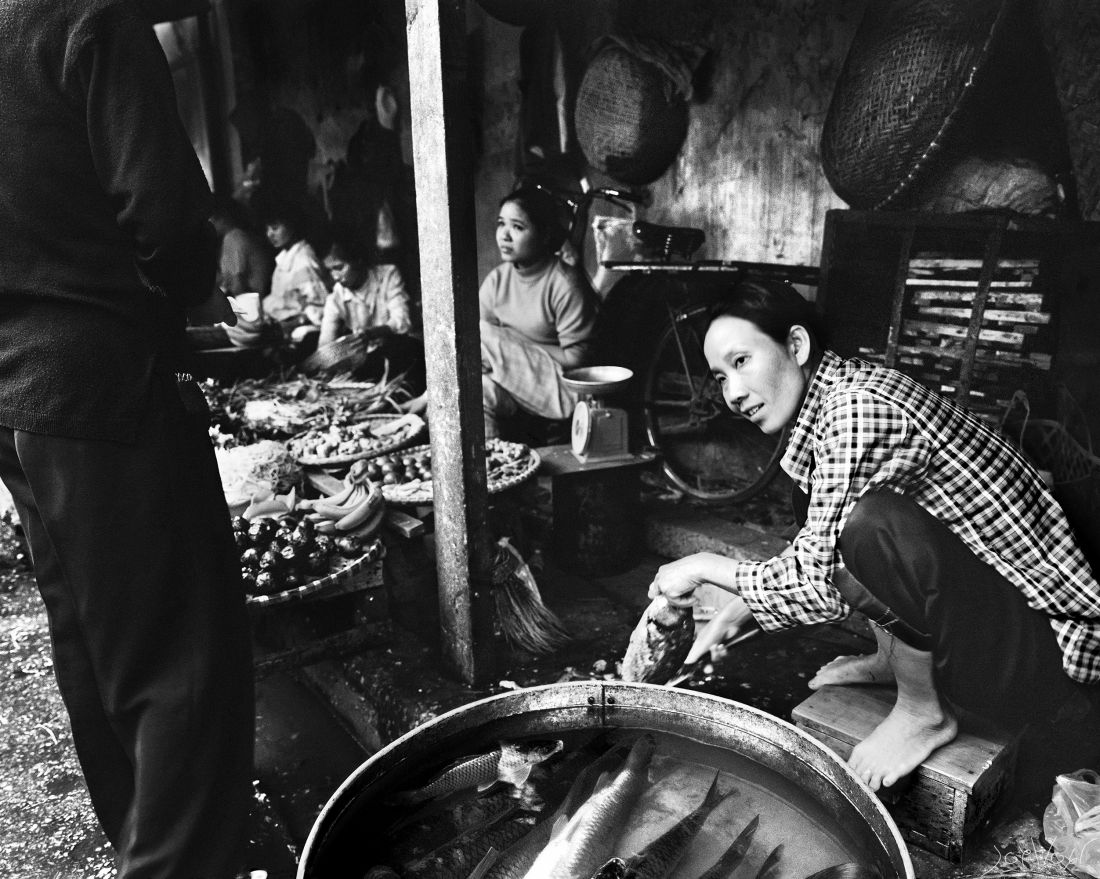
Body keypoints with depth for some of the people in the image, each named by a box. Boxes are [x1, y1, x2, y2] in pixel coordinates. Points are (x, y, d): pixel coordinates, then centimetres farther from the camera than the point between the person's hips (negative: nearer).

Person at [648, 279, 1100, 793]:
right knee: (815, 497, 5)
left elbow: (820, 587, -24)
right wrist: (740, 608, 9)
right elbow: (819, 555, 16)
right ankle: (894, 658, 14)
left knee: (876, 524, -32)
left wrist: (704, 568, -11)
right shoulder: (828, 405, 4)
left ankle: (924, 712, -6)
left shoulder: (857, 410, -24)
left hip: (1046, 652, -9)